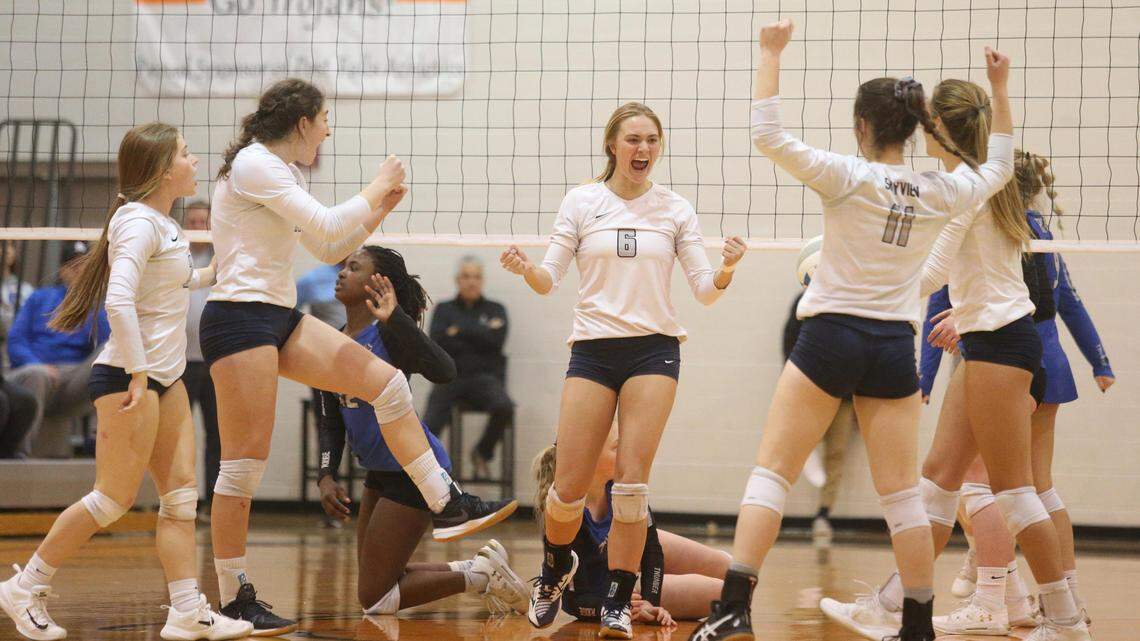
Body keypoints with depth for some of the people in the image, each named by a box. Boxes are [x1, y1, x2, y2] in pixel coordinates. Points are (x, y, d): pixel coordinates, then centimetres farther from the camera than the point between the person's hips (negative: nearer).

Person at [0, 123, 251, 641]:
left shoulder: (163, 224, 13)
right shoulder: (138, 223, -16)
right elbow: (119, 301, -26)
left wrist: (211, 274, 30)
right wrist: (137, 375, -26)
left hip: (164, 377, 10)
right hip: (127, 376, -10)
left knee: (181, 494, 4)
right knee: (114, 499, -6)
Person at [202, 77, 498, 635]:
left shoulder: (282, 172, 17)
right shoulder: (253, 165, -13)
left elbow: (328, 249, 23)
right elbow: (327, 227, -18)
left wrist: (378, 211, 10)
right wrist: (378, 187, -4)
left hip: (280, 317, 10)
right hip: (239, 318, -10)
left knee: (386, 382, 2)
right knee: (245, 462, -8)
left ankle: (446, 507, 4)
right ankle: (234, 600, -2)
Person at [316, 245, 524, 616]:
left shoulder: (388, 332, -15)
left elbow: (443, 371, -33)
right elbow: (330, 422, 14)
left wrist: (395, 319, -39)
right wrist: (326, 476, 0)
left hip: (414, 470, -9)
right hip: (380, 474, 9)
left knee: (374, 598, -7)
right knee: (374, 586, 16)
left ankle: (483, 575, 1)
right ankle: (481, 569, 18)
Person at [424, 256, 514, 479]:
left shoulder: (495, 310, 19)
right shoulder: (444, 309, 20)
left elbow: (497, 340, -1)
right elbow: (438, 341, 1)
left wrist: (460, 330, 0)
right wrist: (480, 336, -2)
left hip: (485, 376, 0)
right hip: (450, 377, 0)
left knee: (504, 407, -31)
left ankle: (482, 453, -5)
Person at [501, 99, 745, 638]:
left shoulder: (675, 210, 6)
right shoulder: (582, 202, 4)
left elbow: (705, 289, 4)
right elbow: (548, 279, 3)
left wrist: (726, 269, -18)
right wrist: (525, 269, -19)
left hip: (654, 350, 0)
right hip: (592, 350, 0)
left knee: (631, 482, -10)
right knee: (570, 488, -3)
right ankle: (556, 568, 28)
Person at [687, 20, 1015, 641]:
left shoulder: (848, 178, -11)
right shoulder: (938, 193, 2)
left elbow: (767, 134, -15)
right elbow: (998, 166, 22)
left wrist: (771, 53, -9)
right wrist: (999, 89, 25)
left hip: (830, 338, -4)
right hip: (895, 348, 4)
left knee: (771, 472, -1)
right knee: (901, 492, 7)